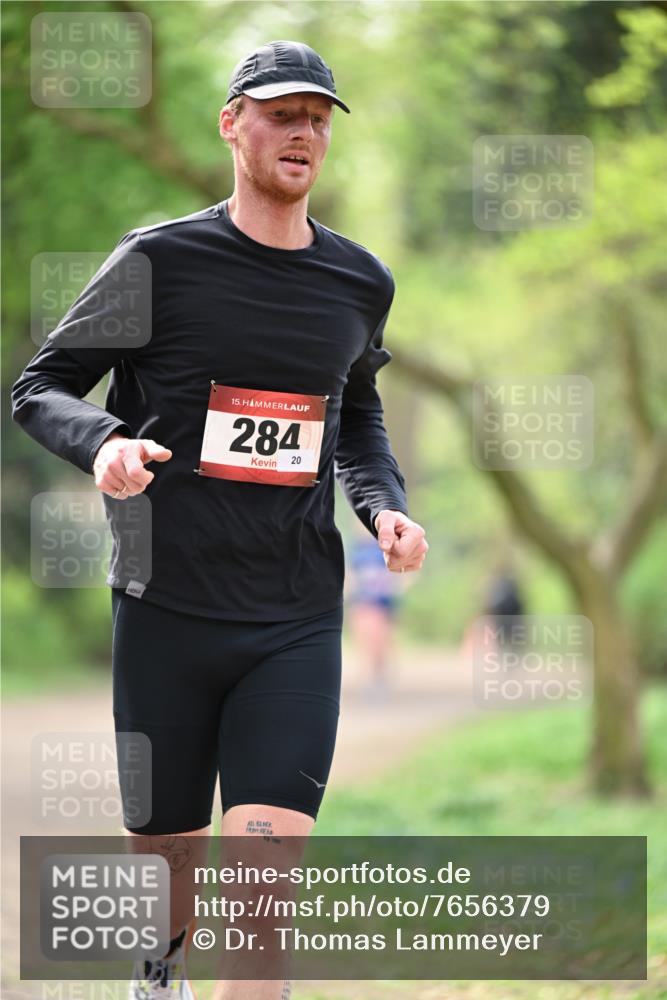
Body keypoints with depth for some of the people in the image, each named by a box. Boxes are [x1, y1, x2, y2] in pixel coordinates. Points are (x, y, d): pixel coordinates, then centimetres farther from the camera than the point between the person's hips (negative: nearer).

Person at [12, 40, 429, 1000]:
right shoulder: (162, 259, -4)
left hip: (297, 622, 2)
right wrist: (103, 442, -20)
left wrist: (385, 503, 8)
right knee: (169, 848, 10)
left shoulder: (360, 282, 9)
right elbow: (41, 386, 2)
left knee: (269, 860, -14)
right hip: (167, 608, -2)